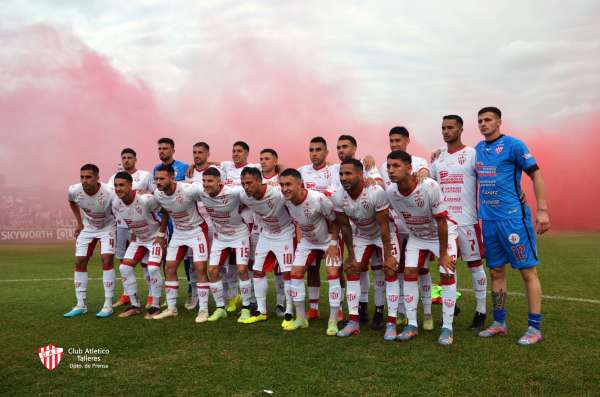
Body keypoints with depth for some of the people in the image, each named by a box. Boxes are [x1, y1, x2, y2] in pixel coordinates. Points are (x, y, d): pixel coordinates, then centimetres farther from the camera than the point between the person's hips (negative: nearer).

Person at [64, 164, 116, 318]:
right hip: (87, 228, 5)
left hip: (108, 227, -4)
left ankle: (108, 305, -5)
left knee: (107, 260, -15)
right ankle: (81, 305, 13)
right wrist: (79, 222, 5)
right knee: (79, 262, 2)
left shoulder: (109, 193, -35)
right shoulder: (74, 190, -21)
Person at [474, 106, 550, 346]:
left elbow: (536, 175, -6)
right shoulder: (477, 149, 13)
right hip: (488, 220, 6)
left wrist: (542, 210, -13)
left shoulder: (513, 145, -5)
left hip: (513, 217, -6)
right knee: (496, 272, 11)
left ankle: (534, 328, 7)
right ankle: (499, 323, 22)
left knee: (528, 271, -1)